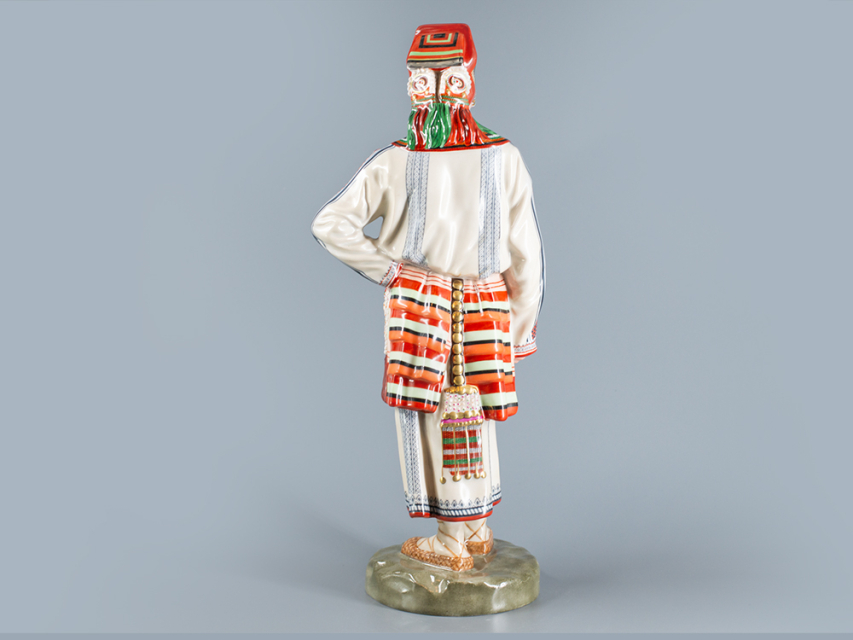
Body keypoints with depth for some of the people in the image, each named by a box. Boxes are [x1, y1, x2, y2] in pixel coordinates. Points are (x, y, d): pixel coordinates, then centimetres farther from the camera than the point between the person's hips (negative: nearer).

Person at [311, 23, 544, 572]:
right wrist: (521, 330, 5)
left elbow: (331, 225, -15)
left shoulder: (395, 163, -11)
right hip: (484, 312, 2)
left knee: (434, 420, 9)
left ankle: (451, 544, 18)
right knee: (476, 418, 18)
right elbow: (526, 254, -5)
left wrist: (388, 271, -6)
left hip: (418, 306, -2)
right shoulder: (505, 158, -8)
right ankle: (478, 530, 32)